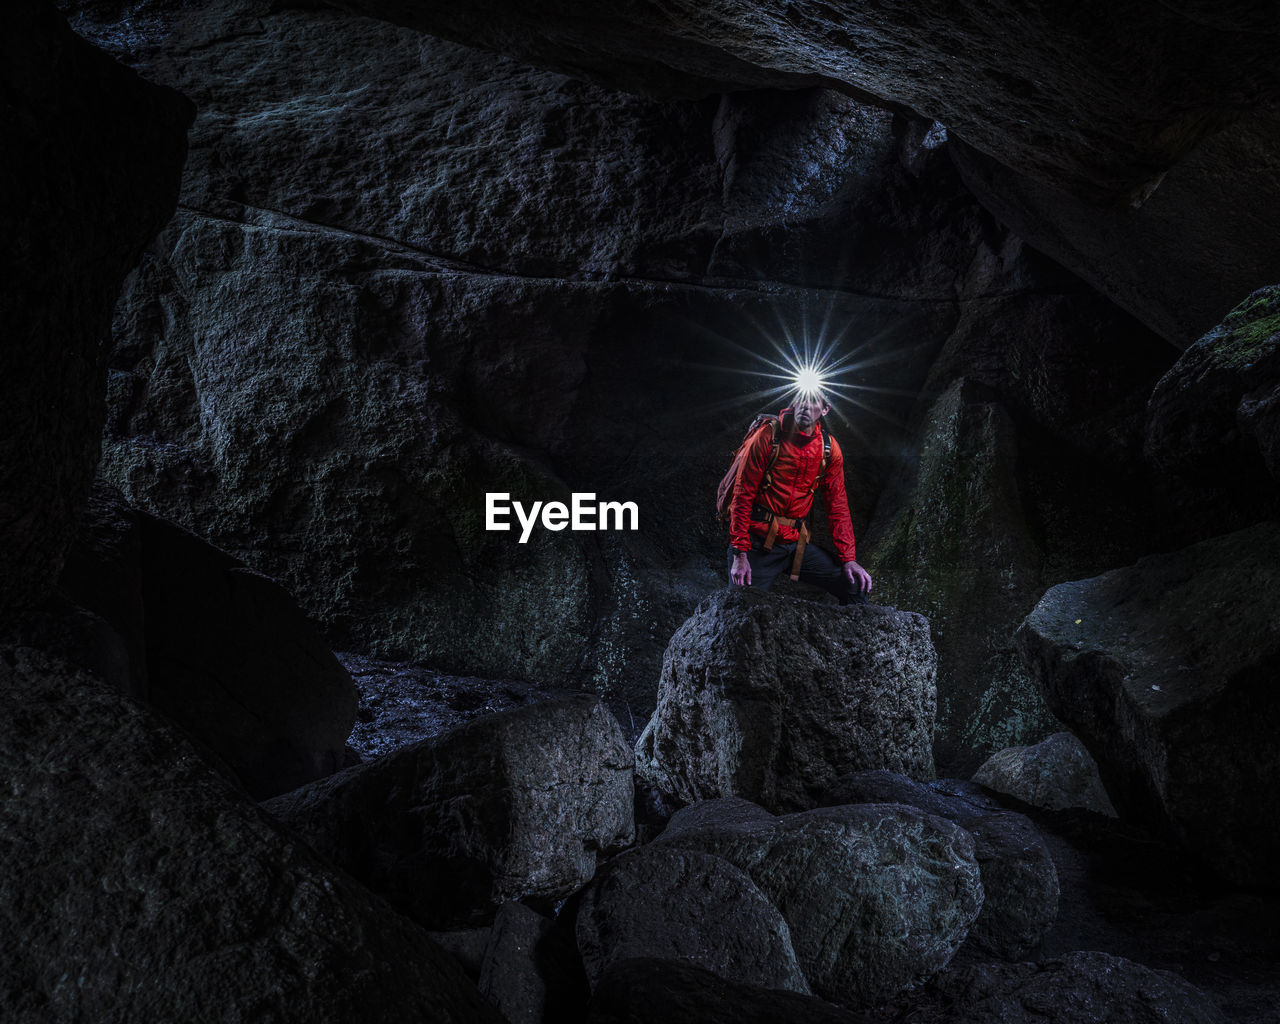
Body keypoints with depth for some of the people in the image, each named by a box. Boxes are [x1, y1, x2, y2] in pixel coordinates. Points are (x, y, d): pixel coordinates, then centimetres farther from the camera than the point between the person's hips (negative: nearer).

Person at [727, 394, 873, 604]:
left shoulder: (829, 449, 2)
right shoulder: (769, 436, -9)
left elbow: (837, 505, 8)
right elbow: (743, 495, -9)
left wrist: (848, 559, -1)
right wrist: (740, 554, -15)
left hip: (797, 542, 4)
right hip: (757, 541, -3)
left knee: (856, 585, -5)